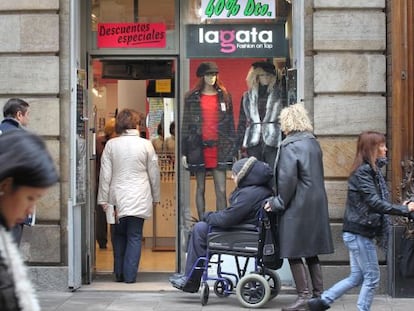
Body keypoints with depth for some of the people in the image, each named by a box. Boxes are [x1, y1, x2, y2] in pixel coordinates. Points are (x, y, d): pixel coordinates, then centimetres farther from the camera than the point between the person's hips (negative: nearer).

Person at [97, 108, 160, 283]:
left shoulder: (111, 144, -2)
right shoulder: (146, 144, -3)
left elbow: (105, 174, -1)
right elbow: (154, 173, 3)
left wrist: (104, 199, 4)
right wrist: (155, 197, 14)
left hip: (117, 197, 1)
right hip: (139, 199, -1)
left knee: (119, 236, 14)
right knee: (135, 236, 3)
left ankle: (119, 274, 16)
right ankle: (130, 275, 0)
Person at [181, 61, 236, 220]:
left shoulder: (224, 96, 8)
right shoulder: (192, 98, 5)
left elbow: (230, 124, 9)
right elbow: (185, 125, 5)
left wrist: (232, 150, 3)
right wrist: (184, 152, 1)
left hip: (219, 149, 0)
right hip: (199, 148, 0)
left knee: (221, 191, -5)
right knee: (200, 188, 7)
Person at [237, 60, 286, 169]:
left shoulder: (279, 95, 6)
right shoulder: (247, 97, 13)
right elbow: (242, 122, 15)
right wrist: (241, 144, 9)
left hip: (273, 142, -2)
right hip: (253, 143, 2)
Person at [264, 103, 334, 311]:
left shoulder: (290, 146, -15)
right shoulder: (313, 143, 10)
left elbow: (287, 179, -20)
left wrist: (277, 203, -7)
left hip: (298, 206, -8)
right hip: (316, 205, 8)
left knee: (294, 253, 0)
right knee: (311, 251, 15)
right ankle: (319, 293, 20)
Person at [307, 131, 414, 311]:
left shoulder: (371, 170, 13)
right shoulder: (362, 172, -17)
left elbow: (378, 202, 15)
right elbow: (375, 203, -23)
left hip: (358, 233, 10)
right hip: (359, 233, -10)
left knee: (357, 277, 14)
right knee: (372, 277, -1)